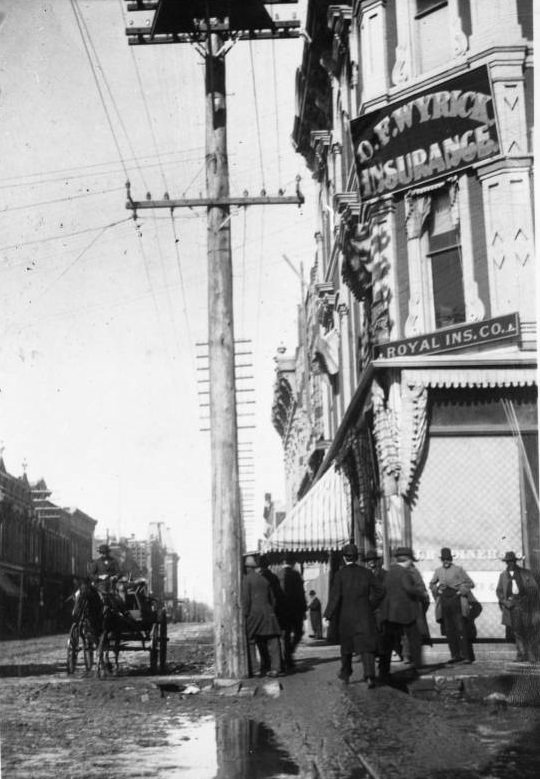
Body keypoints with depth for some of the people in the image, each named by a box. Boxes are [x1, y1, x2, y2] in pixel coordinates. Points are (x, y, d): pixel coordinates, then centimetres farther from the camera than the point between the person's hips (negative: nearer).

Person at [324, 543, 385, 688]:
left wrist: (328, 616, -8)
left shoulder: (340, 574, -8)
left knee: (346, 645, 18)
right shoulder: (366, 573, 0)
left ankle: (345, 674, 32)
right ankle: (369, 675, -21)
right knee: (366, 645, -3)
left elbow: (334, 597, -13)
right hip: (365, 615, 1)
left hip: (346, 616, -1)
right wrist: (371, 605, 11)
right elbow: (380, 590, 0)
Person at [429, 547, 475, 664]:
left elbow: (470, 583, 2)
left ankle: (467, 656, -7)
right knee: (449, 630, 5)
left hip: (456, 601, -4)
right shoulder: (438, 571, 13)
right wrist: (437, 590, 10)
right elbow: (431, 584, 27)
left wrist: (461, 591, -7)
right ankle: (455, 655, 11)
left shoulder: (458, 569, 0)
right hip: (444, 602, 5)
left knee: (461, 629, -8)